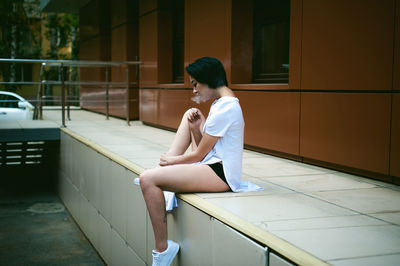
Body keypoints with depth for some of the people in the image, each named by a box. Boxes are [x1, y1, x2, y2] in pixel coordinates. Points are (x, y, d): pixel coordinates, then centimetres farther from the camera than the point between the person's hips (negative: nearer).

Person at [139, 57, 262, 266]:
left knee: (147, 179, -23)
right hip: (213, 165, 11)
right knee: (189, 114, 19)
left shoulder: (224, 108, -17)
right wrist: (196, 128, -4)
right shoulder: (222, 103, 15)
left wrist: (172, 160, 2)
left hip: (221, 174, -11)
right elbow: (202, 149, 13)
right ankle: (166, 166, 10)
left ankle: (162, 248, -13)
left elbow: (199, 155, -13)